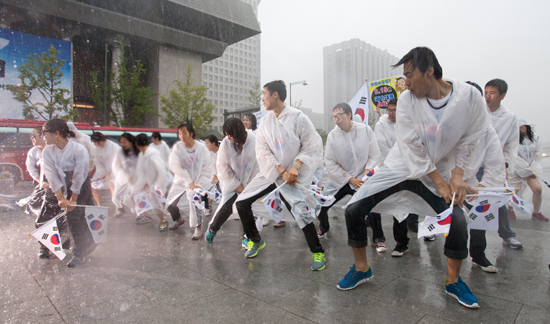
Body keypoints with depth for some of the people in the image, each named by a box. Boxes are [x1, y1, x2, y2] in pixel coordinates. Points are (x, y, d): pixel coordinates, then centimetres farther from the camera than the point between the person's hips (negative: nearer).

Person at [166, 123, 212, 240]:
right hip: (181, 180, 3)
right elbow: (175, 166, -13)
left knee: (194, 200, -24)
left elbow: (207, 169, -6)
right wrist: (188, 182, -18)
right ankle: (179, 219, 39)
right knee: (169, 203, 7)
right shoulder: (177, 147, -8)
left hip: (197, 181, -3)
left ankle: (198, 229, -9)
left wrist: (199, 184, -14)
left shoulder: (202, 148, -10)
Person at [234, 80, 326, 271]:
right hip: (270, 173, 5)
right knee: (242, 203, 2)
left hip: (293, 174, -5)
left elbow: (310, 147, -8)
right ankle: (255, 240, 26)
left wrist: (295, 167, -22)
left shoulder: (298, 118, -10)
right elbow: (262, 151, -4)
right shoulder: (265, 121, 3)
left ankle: (318, 252, 5)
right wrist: (282, 171, -15)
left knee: (300, 211, -21)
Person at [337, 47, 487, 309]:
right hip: (400, 167, 0)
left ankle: (453, 282, 20)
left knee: (458, 221, -12)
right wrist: (441, 183, -15)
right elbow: (412, 148, -15)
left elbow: (468, 140, -2)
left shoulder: (469, 97, -14)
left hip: (438, 171, 1)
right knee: (353, 210, -10)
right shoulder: (407, 99, -15)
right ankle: (361, 269, 13)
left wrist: (456, 177, -12)